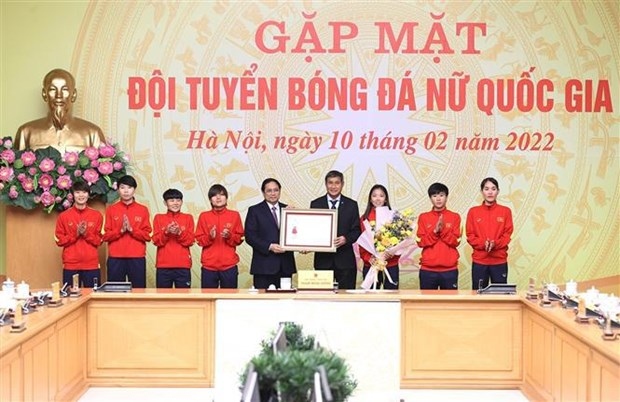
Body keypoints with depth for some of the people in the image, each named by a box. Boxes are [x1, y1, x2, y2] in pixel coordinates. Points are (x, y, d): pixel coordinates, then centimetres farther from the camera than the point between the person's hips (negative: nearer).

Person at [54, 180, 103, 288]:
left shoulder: (97, 215, 5)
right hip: (70, 265, 0)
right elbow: (60, 240, 1)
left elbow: (98, 241, 4)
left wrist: (86, 233, -13)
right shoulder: (63, 216, 3)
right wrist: (76, 233, -12)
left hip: (91, 265, 0)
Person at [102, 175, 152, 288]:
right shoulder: (111, 209, 8)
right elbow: (106, 236, 3)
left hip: (137, 258, 0)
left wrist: (131, 229, -12)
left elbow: (147, 236, 2)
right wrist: (121, 230, -12)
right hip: (115, 258, 0)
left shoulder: (143, 210, 7)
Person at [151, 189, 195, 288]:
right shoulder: (159, 218, 8)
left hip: (183, 265, 0)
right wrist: (166, 232, -17)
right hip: (163, 265, 0)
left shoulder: (188, 218, 8)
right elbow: (157, 241, 0)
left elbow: (190, 241, 0)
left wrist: (179, 232, -16)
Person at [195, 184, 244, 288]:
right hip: (208, 265, 0)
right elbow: (199, 240, 5)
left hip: (229, 265, 0)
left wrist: (229, 236, -13)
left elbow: (240, 239, 5)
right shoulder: (204, 216, 7)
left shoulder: (235, 215, 6)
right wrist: (209, 237, -14)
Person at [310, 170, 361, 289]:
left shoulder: (351, 205, 7)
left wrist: (346, 239, -15)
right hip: (323, 259, 0)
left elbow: (357, 230, 5)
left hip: (345, 260, 0)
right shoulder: (315, 204, 7)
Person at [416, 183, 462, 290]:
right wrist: (435, 231, -15)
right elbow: (421, 242, -2)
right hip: (427, 270, 0)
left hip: (449, 269, 0)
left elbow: (456, 241, -3)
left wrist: (443, 230, -16)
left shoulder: (455, 217, 5)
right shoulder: (423, 217, 6)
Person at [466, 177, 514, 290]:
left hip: (499, 261, 0)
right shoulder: (473, 211, 5)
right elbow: (470, 236, 1)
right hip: (479, 261, 0)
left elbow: (507, 235, 0)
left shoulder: (505, 211, 4)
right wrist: (483, 243, -17)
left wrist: (495, 244, -18)